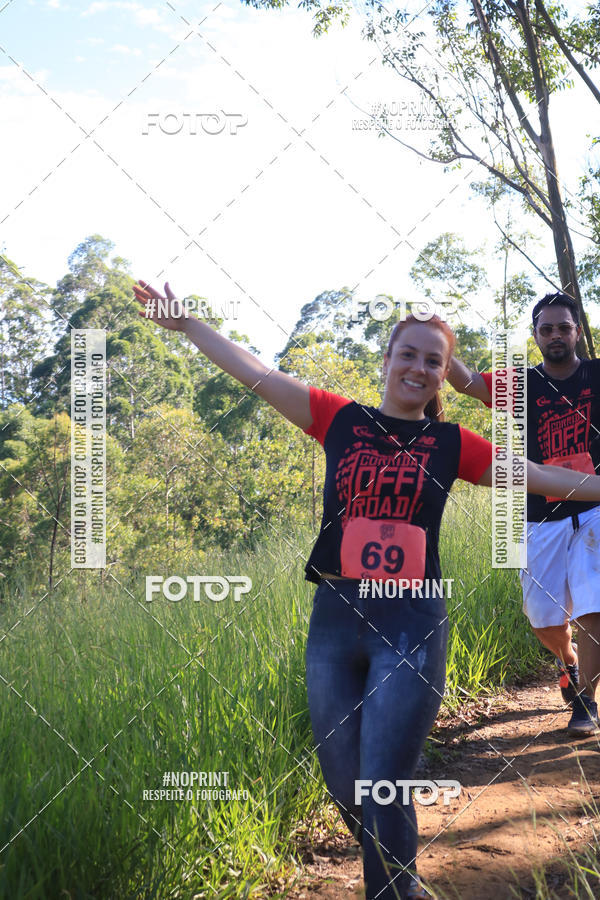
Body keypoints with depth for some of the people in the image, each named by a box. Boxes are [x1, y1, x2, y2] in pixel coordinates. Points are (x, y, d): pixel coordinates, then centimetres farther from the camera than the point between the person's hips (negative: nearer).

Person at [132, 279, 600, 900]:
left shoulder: (451, 445, 7)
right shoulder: (341, 421, 7)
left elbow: (543, 477, 10)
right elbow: (256, 375, 7)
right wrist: (185, 324, 7)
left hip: (411, 624, -2)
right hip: (335, 619, 2)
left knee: (383, 789, -6)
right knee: (345, 789, 9)